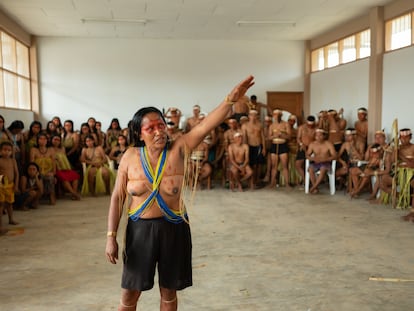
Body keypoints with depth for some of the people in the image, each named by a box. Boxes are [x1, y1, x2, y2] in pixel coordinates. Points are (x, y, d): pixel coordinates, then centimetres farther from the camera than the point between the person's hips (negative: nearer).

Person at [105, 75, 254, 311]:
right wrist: (111, 236, -4)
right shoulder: (131, 157, -6)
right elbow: (118, 198, -1)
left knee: (169, 292, 15)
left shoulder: (178, 150, -8)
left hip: (173, 229, 0)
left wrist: (232, 99, -34)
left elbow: (206, 126, -22)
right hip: (140, 229, 0)